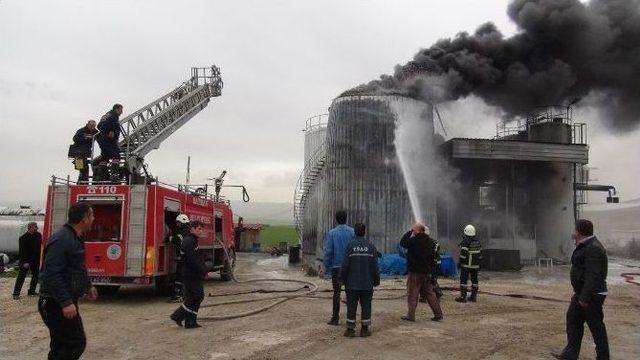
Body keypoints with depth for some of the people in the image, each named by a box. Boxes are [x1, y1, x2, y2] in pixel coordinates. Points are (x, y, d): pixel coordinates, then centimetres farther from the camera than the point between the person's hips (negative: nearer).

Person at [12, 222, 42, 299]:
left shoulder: (38, 235, 1)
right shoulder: (23, 238, -13)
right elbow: (22, 251, -15)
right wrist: (25, 262, -20)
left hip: (35, 260, 5)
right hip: (25, 261, -5)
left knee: (36, 275, 10)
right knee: (21, 277, -1)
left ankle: (31, 291, 23)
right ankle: (16, 293, 5)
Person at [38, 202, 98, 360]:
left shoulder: (74, 238, 12)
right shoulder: (61, 240, -21)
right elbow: (52, 274, -26)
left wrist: (87, 286, 36)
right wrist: (66, 302, -29)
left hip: (64, 302, 11)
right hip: (56, 304, -11)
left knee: (61, 345, 17)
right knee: (76, 343, -8)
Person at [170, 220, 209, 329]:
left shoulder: (193, 241, 18)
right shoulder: (188, 241, -15)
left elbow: (198, 259, 20)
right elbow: (192, 260, -22)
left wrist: (204, 270, 9)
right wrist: (202, 271, -17)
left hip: (193, 275, 10)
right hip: (190, 274, -10)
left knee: (191, 297, 11)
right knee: (198, 295, -9)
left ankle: (190, 322, 15)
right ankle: (178, 315, -3)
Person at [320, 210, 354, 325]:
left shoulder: (331, 233, -7)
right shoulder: (353, 232, -2)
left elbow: (328, 252, -9)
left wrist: (324, 267, -5)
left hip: (336, 267, -1)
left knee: (336, 292, 6)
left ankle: (335, 318, 7)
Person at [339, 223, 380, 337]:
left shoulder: (350, 245, -7)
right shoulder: (371, 246, -1)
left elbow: (345, 264, -7)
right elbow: (375, 266, 1)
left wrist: (342, 279, 3)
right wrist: (376, 280, 10)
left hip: (352, 283, -1)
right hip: (367, 283, 1)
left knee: (351, 306, 5)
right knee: (366, 306, 9)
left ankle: (350, 329, 7)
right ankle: (364, 329, 11)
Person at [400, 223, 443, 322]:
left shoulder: (414, 240, -17)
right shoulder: (430, 241, 5)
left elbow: (402, 242, -2)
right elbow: (434, 256, 10)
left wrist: (409, 232, 1)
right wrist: (431, 268, 16)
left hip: (415, 272, -6)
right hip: (427, 272, 6)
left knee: (412, 294, 3)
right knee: (430, 293, 13)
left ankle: (411, 315, 6)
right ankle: (438, 314, 14)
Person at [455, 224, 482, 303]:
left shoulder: (465, 242, -13)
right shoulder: (478, 242, 10)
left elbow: (463, 254, -17)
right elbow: (480, 253, 15)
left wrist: (459, 262, -10)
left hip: (466, 265, -7)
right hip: (475, 265, 7)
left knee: (463, 280, -2)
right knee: (474, 280, 12)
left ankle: (463, 297, -2)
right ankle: (474, 296, 16)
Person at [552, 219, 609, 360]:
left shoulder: (593, 248, -22)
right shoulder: (584, 246, 12)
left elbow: (592, 275, -27)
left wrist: (585, 297, -26)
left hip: (592, 295, -11)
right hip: (581, 292, 11)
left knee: (596, 325, 1)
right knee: (572, 319, 12)